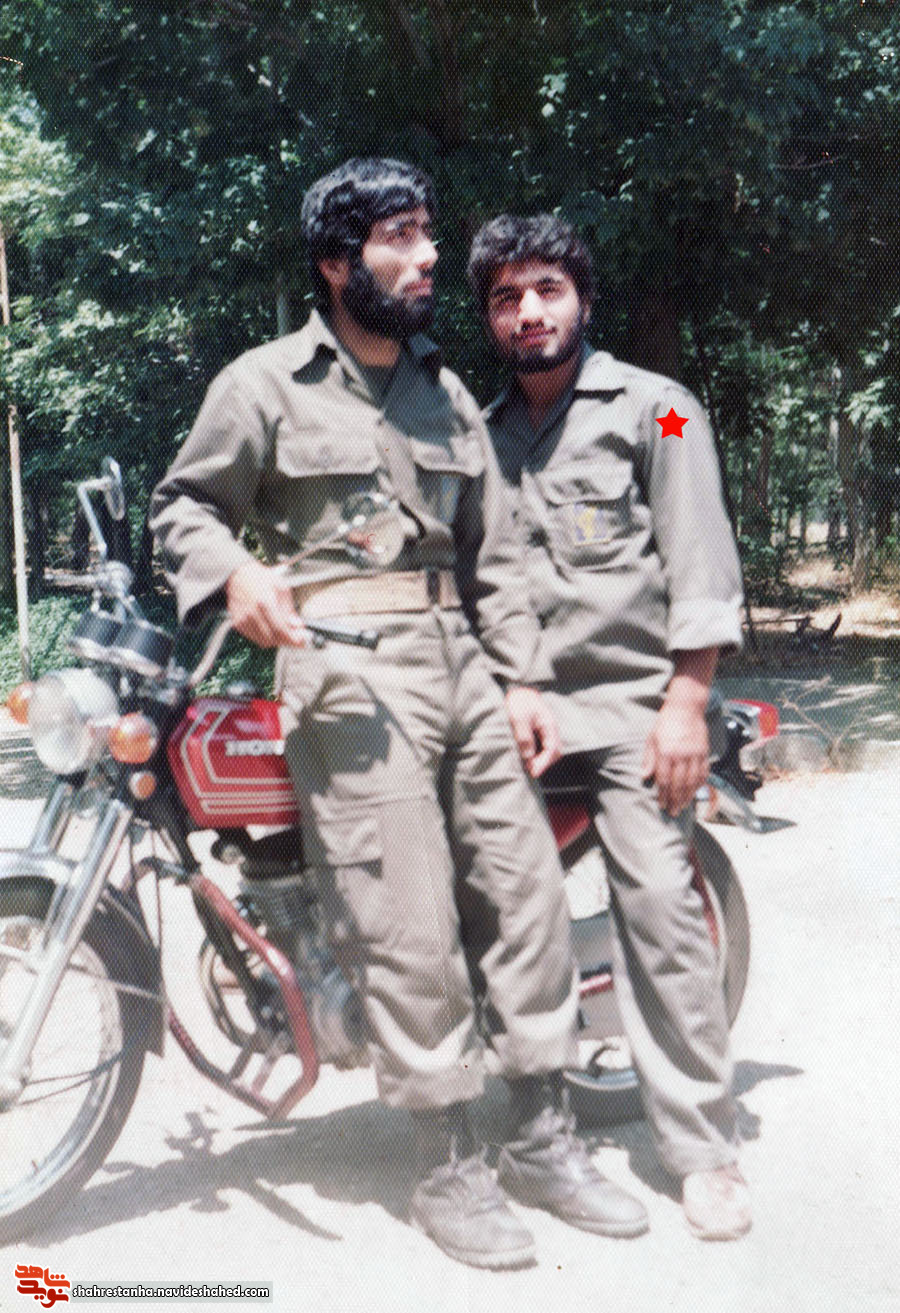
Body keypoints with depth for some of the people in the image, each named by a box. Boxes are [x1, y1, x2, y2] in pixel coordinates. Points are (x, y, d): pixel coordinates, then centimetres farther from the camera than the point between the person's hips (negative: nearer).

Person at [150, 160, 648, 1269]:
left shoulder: (446, 394, 19)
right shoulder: (265, 384, 2)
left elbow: (491, 550, 16)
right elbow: (183, 502, 5)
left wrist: (521, 680, 9)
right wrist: (235, 572, -16)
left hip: (463, 665, 6)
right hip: (348, 676, -6)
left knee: (531, 885, 6)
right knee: (412, 928, -7)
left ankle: (542, 1143, 21)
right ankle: (447, 1174, 10)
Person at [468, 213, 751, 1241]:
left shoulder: (652, 407, 4)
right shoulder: (483, 433, 19)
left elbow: (701, 563, -4)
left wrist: (685, 702, -12)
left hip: (632, 701, -4)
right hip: (514, 705, 5)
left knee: (659, 908, -12)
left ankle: (705, 1149, -3)